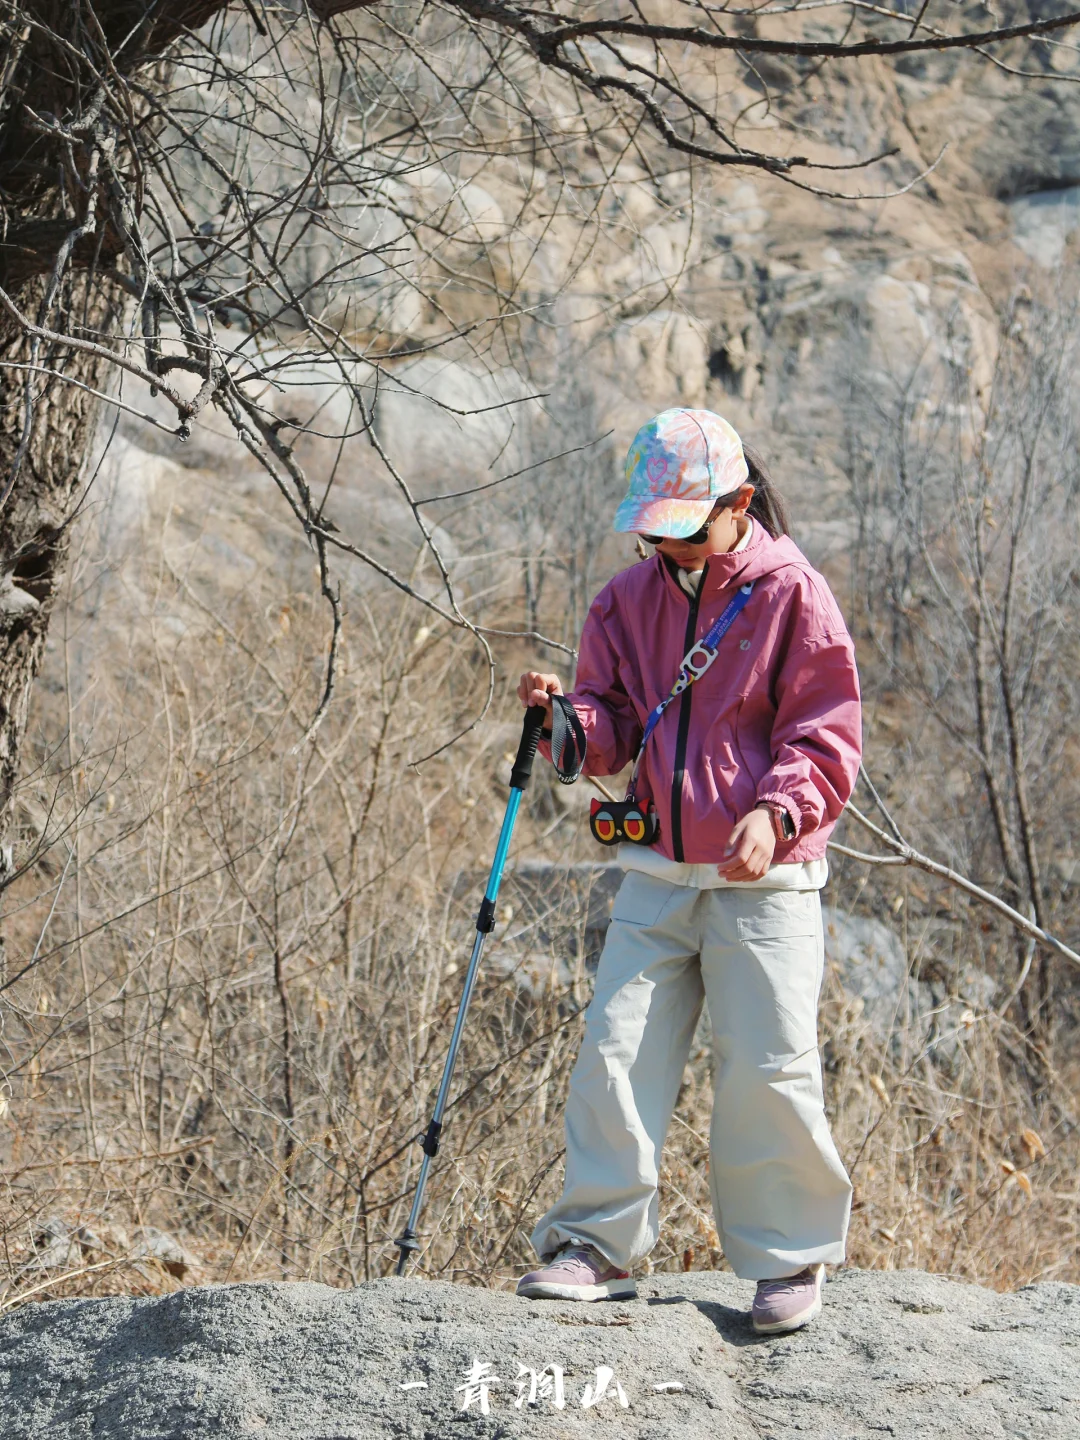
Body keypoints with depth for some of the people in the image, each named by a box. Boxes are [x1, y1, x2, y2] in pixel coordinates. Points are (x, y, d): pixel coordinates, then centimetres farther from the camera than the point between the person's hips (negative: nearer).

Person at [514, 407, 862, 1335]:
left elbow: (827, 736, -5)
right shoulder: (631, 598, 9)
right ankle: (602, 1245, 8)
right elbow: (618, 731, 10)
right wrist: (572, 718, -13)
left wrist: (775, 814, -21)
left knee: (768, 1068, -3)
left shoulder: (792, 593, -5)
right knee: (616, 1050, -1)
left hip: (763, 882, -4)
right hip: (657, 874, 5)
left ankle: (793, 1257, 13)